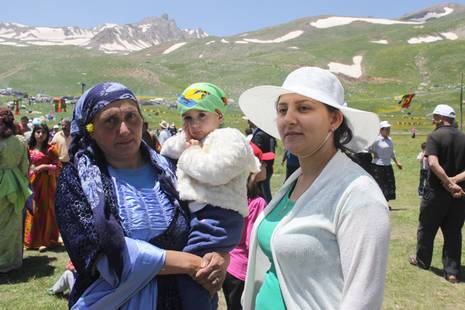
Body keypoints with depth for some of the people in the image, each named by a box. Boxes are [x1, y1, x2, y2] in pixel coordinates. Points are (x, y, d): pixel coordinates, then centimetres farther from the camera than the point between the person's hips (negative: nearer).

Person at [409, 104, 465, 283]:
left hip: (436, 191, -4)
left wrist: (449, 184, -21)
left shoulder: (435, 136, -11)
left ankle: (422, 261, 31)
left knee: (427, 228, 15)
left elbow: (433, 163, -24)